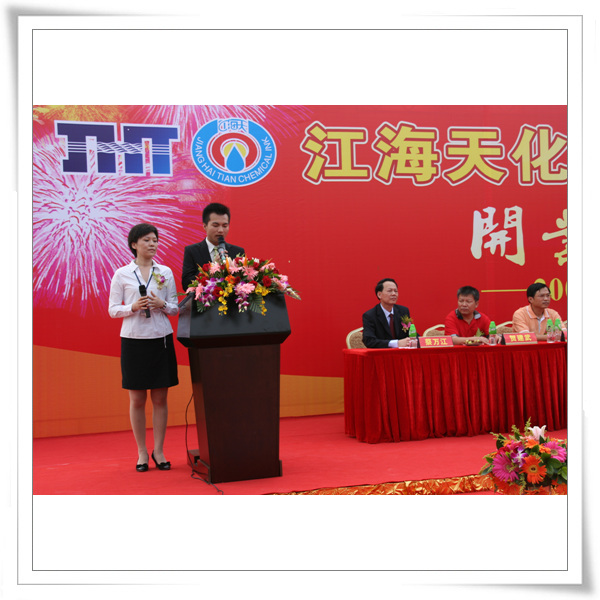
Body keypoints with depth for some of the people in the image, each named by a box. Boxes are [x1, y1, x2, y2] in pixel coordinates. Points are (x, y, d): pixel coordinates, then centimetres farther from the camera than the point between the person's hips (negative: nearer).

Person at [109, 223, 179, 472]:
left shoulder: (166, 272, 8)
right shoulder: (122, 274, 2)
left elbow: (175, 308, 10)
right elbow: (113, 309, 2)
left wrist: (162, 305, -11)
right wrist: (133, 307, -15)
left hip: (161, 339, 2)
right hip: (134, 340, -2)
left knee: (160, 398, 4)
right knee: (137, 399, 3)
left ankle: (158, 451, 15)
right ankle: (142, 452, 15)